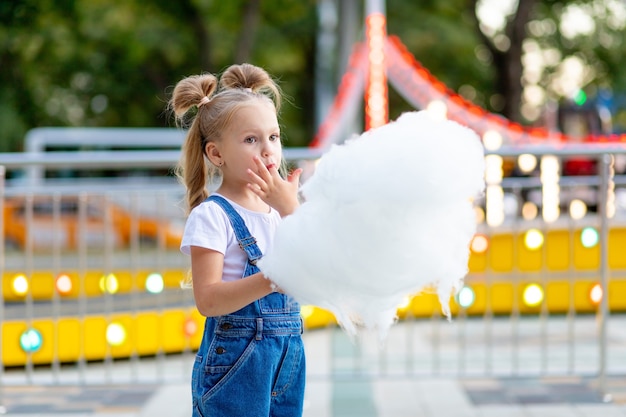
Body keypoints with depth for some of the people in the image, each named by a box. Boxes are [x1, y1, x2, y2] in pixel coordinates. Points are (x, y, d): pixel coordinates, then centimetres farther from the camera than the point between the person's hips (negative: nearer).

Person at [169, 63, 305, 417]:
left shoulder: (280, 208, 8)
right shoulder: (213, 215, -10)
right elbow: (208, 300, -18)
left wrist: (289, 209, -15)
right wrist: (273, 278, -29)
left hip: (288, 357, 6)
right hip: (235, 360, -6)